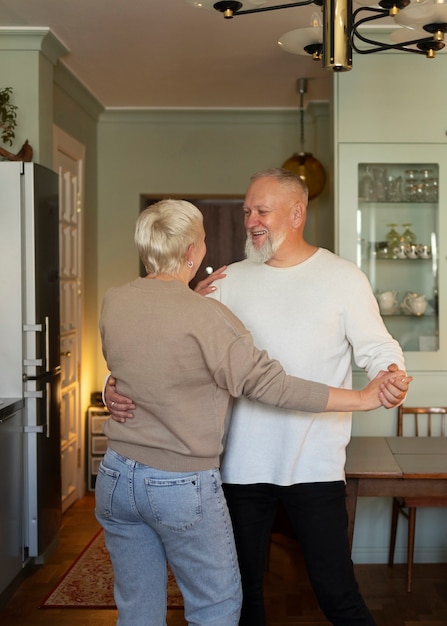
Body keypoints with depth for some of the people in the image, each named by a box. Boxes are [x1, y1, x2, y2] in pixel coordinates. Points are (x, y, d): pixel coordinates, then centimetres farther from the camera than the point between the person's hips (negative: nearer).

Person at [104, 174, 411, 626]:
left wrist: (390, 377, -25)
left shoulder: (343, 278, 0)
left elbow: (378, 349, -1)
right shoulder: (228, 282, 6)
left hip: (314, 466, -3)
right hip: (241, 466, 3)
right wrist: (119, 384, -12)